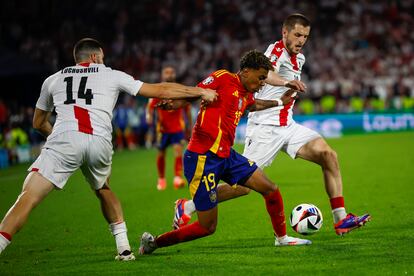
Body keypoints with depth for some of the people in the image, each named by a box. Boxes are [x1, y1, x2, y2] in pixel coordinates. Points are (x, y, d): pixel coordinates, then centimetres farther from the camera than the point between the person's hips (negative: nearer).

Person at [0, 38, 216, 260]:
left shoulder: (53, 80, 27)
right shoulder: (112, 76, 23)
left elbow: (39, 123, 38)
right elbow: (160, 91, 26)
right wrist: (201, 92, 35)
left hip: (64, 141, -1)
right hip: (100, 143, 2)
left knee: (28, 198, -9)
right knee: (103, 190, 30)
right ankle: (124, 248, 26)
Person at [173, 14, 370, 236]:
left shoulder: (299, 58, 11)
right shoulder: (277, 50, -15)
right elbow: (262, 72, -41)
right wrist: (285, 82, -58)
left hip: (287, 126, 8)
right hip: (264, 128, -8)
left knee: (328, 155, -11)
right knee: (243, 184, -9)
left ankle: (340, 219, -9)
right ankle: (187, 207, 9)